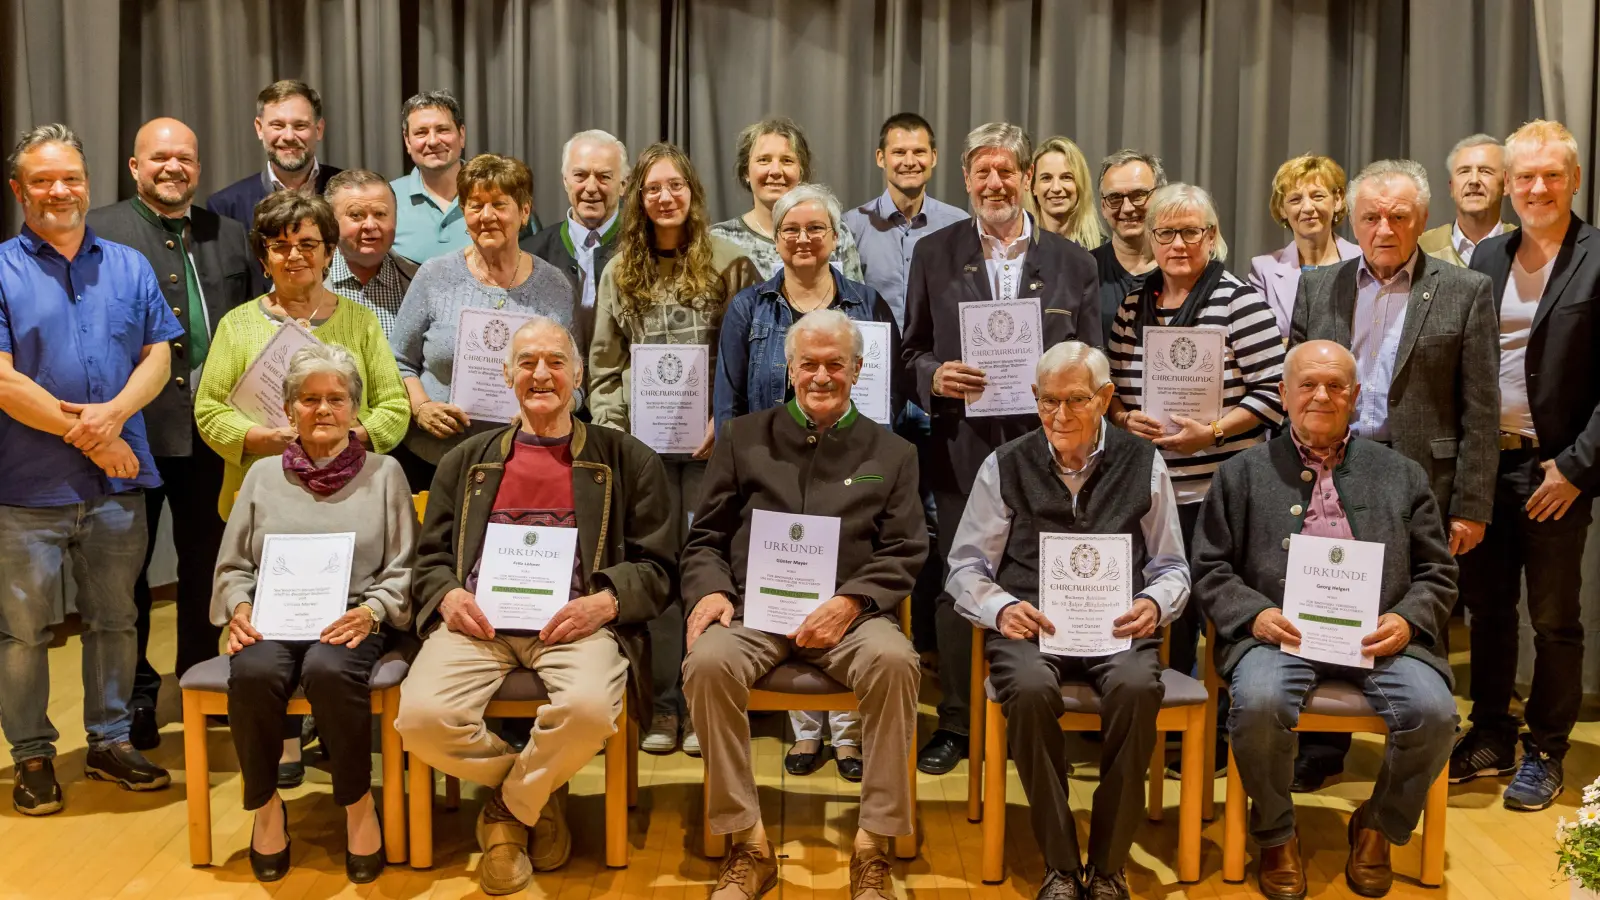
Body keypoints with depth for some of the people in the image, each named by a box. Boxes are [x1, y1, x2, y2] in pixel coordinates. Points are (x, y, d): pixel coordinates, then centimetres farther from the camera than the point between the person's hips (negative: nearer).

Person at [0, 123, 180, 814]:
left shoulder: (129, 267, 10)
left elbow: (158, 355, 4)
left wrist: (115, 411, -14)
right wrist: (86, 437, -13)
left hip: (117, 484, 4)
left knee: (114, 620, 13)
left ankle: (111, 742, 26)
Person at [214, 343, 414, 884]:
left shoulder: (383, 473, 10)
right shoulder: (263, 476, 17)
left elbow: (402, 569, 5)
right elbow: (233, 567, 16)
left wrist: (370, 612, -13)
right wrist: (240, 608, -6)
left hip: (350, 622, -2)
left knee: (329, 671, -36)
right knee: (252, 674, -32)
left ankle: (358, 801, -13)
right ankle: (265, 804, -7)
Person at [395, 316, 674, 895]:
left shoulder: (626, 461, 14)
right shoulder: (467, 460, 23)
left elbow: (656, 566, 9)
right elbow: (430, 556, 22)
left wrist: (606, 602, -11)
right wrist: (447, 594, -1)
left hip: (574, 622, -2)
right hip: (479, 618, 2)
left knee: (590, 709, -35)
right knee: (421, 718, -27)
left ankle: (510, 805, 0)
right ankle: (540, 792, 4)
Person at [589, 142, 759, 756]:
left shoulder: (728, 263, 1)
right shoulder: (620, 272, 10)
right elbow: (604, 364, 11)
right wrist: (608, 431, 1)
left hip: (709, 441, -2)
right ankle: (661, 703, 15)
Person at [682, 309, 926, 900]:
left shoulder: (890, 453, 15)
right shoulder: (744, 438, 17)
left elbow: (905, 553, 8)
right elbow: (706, 537, 15)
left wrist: (850, 602, -11)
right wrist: (711, 589, -7)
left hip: (847, 613, 0)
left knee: (895, 661, -33)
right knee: (708, 662, -32)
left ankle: (874, 846, -20)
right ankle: (748, 843, -18)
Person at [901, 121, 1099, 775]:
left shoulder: (1071, 262, 8)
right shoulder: (934, 254, 8)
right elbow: (911, 353, 9)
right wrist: (935, 376, -12)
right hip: (963, 447, 0)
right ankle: (955, 722, 17)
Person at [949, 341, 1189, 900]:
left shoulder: (1144, 465, 9)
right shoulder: (1005, 466, 7)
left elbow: (1172, 567, 13)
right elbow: (966, 566, 8)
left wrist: (1155, 603, -9)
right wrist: (1001, 608, -12)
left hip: (1115, 625, 1)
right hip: (1030, 623, 0)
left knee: (1138, 686, -33)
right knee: (1030, 688, -34)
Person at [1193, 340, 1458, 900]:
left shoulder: (1401, 476, 18)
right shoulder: (1243, 474, 14)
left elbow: (1437, 572, 15)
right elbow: (1209, 569, 8)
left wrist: (1407, 620, -5)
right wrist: (1255, 614, -10)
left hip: (1375, 636, 2)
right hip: (1280, 631, -1)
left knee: (1432, 711, -25)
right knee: (1258, 703, -32)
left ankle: (1378, 826, 6)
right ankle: (1275, 835, -3)